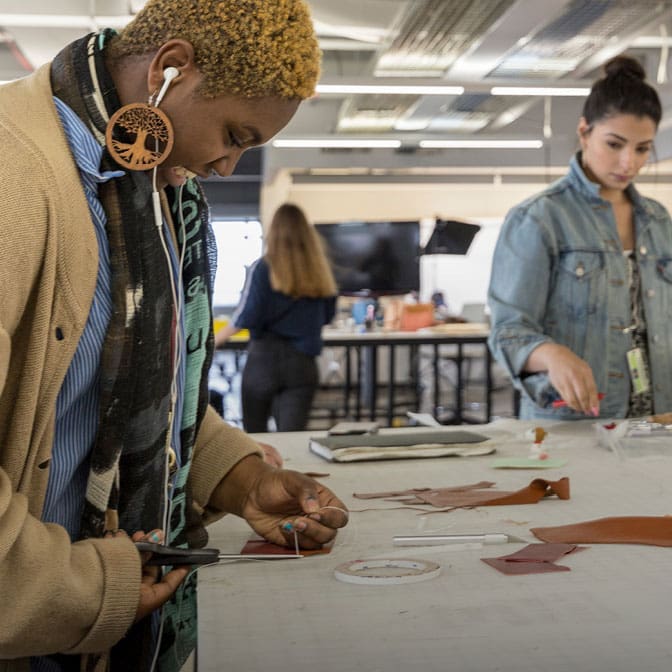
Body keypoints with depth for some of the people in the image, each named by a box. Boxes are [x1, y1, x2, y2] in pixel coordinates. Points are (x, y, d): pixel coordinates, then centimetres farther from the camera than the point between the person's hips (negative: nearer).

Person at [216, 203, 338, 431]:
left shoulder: (263, 268, -7)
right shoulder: (318, 272, 2)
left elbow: (246, 317, -10)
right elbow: (327, 315, 12)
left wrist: (213, 340, 4)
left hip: (264, 359, -2)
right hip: (303, 364, 2)